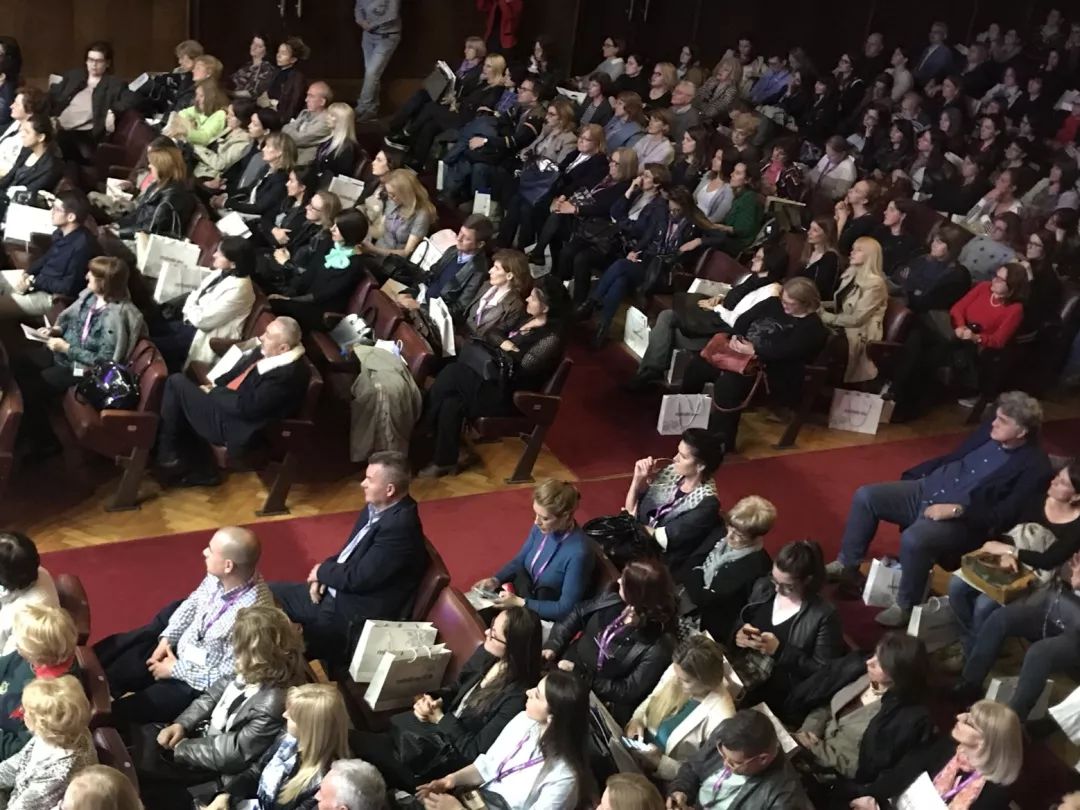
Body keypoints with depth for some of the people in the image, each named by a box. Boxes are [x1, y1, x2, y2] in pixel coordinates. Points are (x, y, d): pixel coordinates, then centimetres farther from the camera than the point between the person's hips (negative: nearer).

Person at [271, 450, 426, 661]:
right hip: (336, 593, 10)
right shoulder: (377, 507, 3)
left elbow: (358, 578, -25)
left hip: (355, 618, -9)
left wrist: (322, 571, -7)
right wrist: (323, 576, -3)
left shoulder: (399, 526, -26)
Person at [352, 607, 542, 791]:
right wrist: (432, 700, -8)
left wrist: (440, 719, -15)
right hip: (436, 732, 8)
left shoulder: (517, 697, -28)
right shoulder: (487, 653, -5)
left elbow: (475, 751, -22)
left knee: (355, 742, -12)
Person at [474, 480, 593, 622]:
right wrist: (495, 580, -8)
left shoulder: (578, 553, -30)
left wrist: (519, 602, -27)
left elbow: (566, 609, -25)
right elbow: (520, 560, 9)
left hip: (548, 620, -6)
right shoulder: (542, 527, -9)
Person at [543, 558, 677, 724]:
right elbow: (578, 613, 13)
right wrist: (552, 645, -1)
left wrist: (581, 676, -20)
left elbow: (628, 692, -17)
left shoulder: (657, 646, -20)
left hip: (601, 703, -6)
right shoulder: (613, 600, -3)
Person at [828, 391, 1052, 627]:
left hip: (963, 521, -8)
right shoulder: (990, 431, 6)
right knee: (865, 495, -4)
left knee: (913, 539, -35)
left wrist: (956, 510, -25)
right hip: (928, 490, 8)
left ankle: (906, 606, -11)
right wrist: (912, 476, 11)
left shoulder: (1034, 466, -14)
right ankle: (847, 565, 12)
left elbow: (1005, 515, -18)